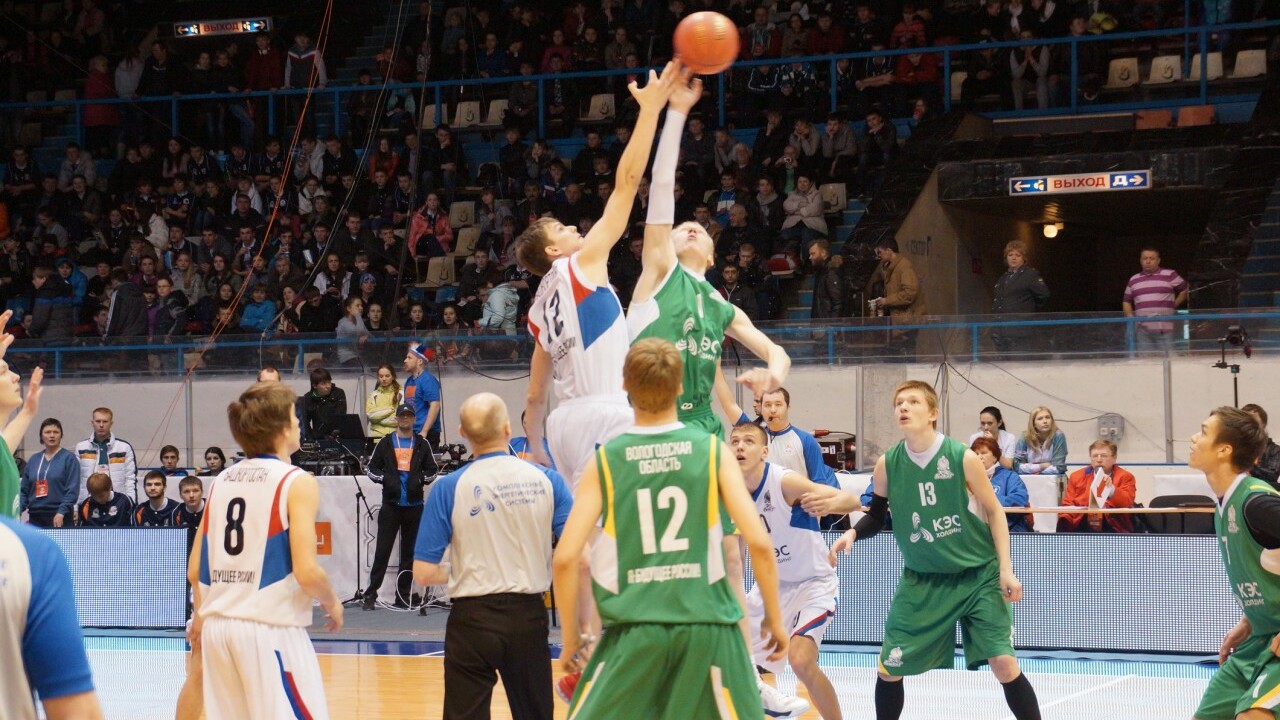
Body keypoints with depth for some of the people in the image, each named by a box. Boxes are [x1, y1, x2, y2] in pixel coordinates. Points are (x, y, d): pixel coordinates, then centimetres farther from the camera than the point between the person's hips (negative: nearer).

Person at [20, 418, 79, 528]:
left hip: (60, 518, -5)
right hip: (36, 517, 5)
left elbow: (73, 490, -9)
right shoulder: (33, 460, 13)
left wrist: (61, 512, -19)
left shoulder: (69, 458, -2)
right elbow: (24, 490, 13)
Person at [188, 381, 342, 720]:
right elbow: (307, 572, -16)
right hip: (270, 628, -7)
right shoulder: (296, 482, -7)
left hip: (217, 626, 7)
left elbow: (194, 571, 12)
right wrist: (332, 604, 3)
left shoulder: (222, 481, 11)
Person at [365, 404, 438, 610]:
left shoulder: (422, 444, 10)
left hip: (414, 505, 2)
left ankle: (403, 595, 13)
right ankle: (371, 594, -2)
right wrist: (384, 478, -9)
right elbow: (371, 468, 9)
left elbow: (432, 470, 14)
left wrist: (420, 479, -6)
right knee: (382, 550, -6)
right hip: (390, 504, -2)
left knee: (409, 552, 6)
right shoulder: (385, 443, 7)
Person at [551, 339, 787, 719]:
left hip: (634, 630, 0)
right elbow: (759, 542, -5)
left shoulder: (604, 462, 2)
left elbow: (565, 557, -3)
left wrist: (570, 636, 9)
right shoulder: (712, 451, 2)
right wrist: (774, 618, 8)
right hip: (706, 623, 0)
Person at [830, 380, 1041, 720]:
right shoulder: (887, 464, -6)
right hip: (921, 580, 3)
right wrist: (852, 533, -12)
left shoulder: (962, 457, -14)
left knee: (1004, 663, -11)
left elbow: (994, 512, -4)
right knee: (889, 667, 1)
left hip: (977, 574, -3)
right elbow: (876, 516, 9)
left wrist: (1005, 569, -8)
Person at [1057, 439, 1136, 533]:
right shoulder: (1076, 476, 15)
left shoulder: (1125, 477, 7)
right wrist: (1064, 521, -8)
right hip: (1081, 528, 3)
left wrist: (1111, 488, -23)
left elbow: (1127, 504, -6)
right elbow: (1068, 504, 13)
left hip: (1113, 528, -3)